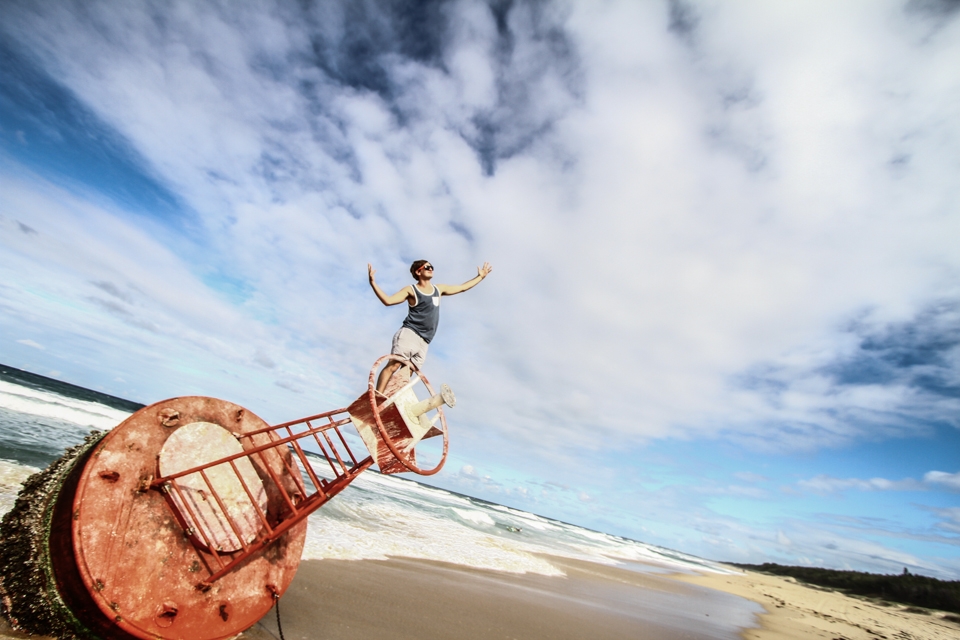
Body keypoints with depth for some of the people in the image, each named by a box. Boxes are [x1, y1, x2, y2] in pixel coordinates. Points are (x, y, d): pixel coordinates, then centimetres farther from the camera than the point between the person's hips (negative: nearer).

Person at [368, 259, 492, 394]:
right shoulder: (411, 290, 1)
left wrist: (481, 276, 31)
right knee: (393, 365, -18)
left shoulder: (438, 289, 18)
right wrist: (372, 282, -19)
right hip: (409, 334, -5)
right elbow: (387, 301, -9)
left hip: (423, 342, 5)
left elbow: (462, 287, 28)